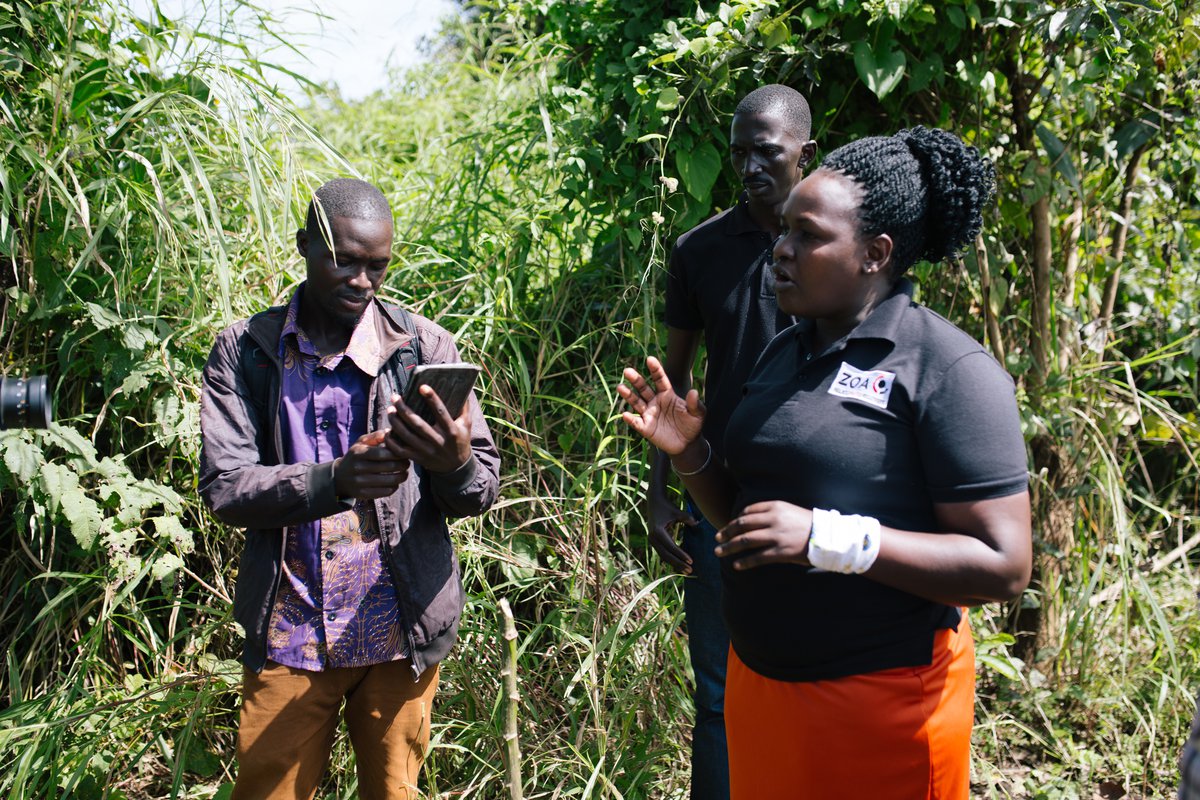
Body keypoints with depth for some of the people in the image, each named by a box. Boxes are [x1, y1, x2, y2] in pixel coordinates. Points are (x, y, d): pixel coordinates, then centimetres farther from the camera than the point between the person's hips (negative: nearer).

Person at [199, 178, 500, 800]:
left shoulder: (424, 348, -4)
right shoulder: (245, 351, -2)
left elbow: (481, 493, -4)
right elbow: (223, 488, -9)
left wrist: (456, 464, -29)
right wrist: (334, 480, -28)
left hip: (399, 632, 0)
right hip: (288, 637, 0)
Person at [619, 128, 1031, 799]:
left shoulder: (951, 370, -15)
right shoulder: (786, 352, 7)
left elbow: (1005, 566, -20)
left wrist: (825, 537, -27)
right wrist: (690, 453, -5)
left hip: (881, 696, -6)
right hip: (760, 676, 7)